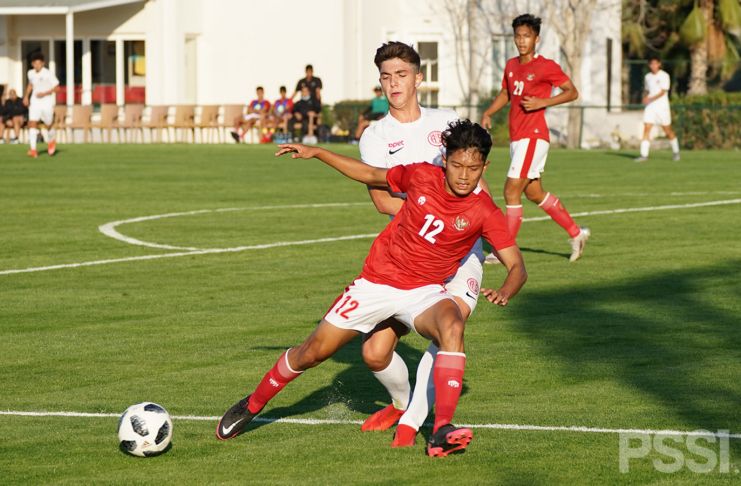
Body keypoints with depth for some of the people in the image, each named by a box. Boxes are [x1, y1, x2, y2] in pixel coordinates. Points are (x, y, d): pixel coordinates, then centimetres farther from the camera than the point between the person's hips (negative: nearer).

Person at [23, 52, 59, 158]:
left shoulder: (48, 74, -15)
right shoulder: (31, 73, 2)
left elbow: (57, 88, -11)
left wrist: (45, 93, -21)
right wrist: (26, 96, 11)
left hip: (47, 102, -3)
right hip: (35, 102, 3)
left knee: (49, 125, 9)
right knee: (32, 123, -14)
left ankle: (51, 140, 43)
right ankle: (33, 149, -19)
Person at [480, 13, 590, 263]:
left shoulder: (546, 67, -10)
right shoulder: (511, 66, 11)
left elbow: (572, 92, -7)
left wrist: (542, 102, -19)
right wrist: (488, 113, 9)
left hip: (533, 136, -9)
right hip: (516, 137, 9)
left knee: (511, 190, -11)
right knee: (534, 193, 16)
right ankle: (576, 233, 29)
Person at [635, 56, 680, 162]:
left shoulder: (664, 76, -6)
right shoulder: (647, 77, 11)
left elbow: (663, 92, -13)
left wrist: (651, 99, -24)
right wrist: (645, 97, 0)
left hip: (662, 106, -4)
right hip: (650, 106, 4)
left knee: (667, 130, 4)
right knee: (646, 128, -10)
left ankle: (675, 152, 24)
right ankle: (644, 155, -13)